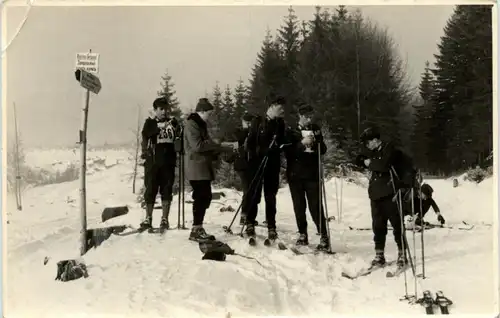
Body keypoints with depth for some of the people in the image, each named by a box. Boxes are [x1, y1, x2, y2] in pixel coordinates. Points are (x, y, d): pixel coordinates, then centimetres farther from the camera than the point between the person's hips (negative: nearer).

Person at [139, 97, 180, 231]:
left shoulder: (172, 121, 12)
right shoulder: (150, 122, 6)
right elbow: (145, 134, -12)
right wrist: (159, 126, -27)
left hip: (168, 161, 2)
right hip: (153, 161, -2)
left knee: (166, 190, 3)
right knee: (150, 190, 1)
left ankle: (165, 219, 8)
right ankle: (148, 218, 10)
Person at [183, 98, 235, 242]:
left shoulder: (200, 124, 20)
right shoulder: (191, 124, -11)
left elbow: (206, 144, 23)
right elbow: (198, 145, -20)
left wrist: (227, 148, 11)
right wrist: (218, 145, -15)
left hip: (203, 166, 10)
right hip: (196, 167, -10)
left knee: (205, 197, 8)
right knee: (202, 197, -10)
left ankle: (198, 228, 15)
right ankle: (196, 230, -5)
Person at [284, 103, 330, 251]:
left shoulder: (316, 130, 10)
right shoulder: (292, 132, 4)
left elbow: (323, 150, 10)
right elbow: (288, 153, -5)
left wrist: (315, 142, -10)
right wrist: (302, 143, -18)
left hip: (312, 174, 0)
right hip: (295, 174, 1)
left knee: (316, 207, -7)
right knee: (299, 207, 6)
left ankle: (324, 237, -5)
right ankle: (302, 234, 17)